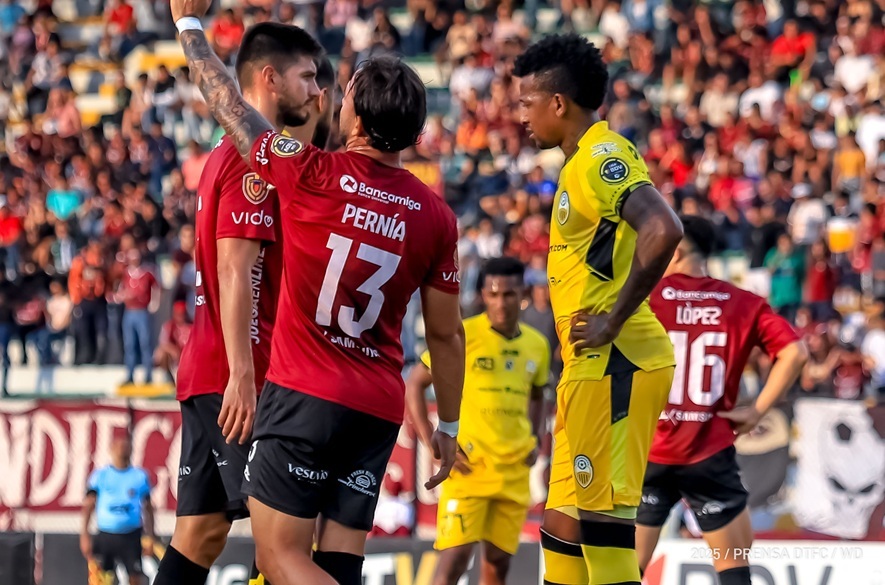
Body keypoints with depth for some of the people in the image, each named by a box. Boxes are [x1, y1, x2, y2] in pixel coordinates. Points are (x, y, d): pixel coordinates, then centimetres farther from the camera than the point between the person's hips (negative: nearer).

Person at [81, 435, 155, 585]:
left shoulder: (140, 476, 6)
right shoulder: (100, 475, 3)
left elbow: (148, 508, 9)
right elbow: (88, 505, 2)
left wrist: (149, 537, 2)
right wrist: (84, 534, -7)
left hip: (131, 537, 0)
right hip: (105, 537, 0)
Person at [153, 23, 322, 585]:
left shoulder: (227, 156, 20)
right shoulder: (255, 158, -11)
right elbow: (235, 270, -18)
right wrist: (242, 374, -22)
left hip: (205, 373, 10)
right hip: (237, 375, -10)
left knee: (202, 531, 6)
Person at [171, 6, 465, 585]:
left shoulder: (311, 175, -9)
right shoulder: (436, 215, 3)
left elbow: (227, 103, 6)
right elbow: (446, 333, 11)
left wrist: (190, 22, 21)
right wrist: (448, 427, 23)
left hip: (304, 396, -5)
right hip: (380, 408, 5)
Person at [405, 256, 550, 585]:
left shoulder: (537, 345, 7)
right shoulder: (462, 336, -8)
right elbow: (414, 385, -3)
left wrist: (536, 440, 9)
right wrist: (432, 444, -10)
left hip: (515, 471, 5)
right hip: (468, 464, -5)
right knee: (456, 556, -14)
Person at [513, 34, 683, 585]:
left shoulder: (602, 157, -13)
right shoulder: (582, 163, 19)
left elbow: (663, 230, -28)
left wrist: (612, 321, -22)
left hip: (614, 363, -11)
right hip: (592, 367, 11)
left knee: (602, 523, -12)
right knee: (563, 527, 12)